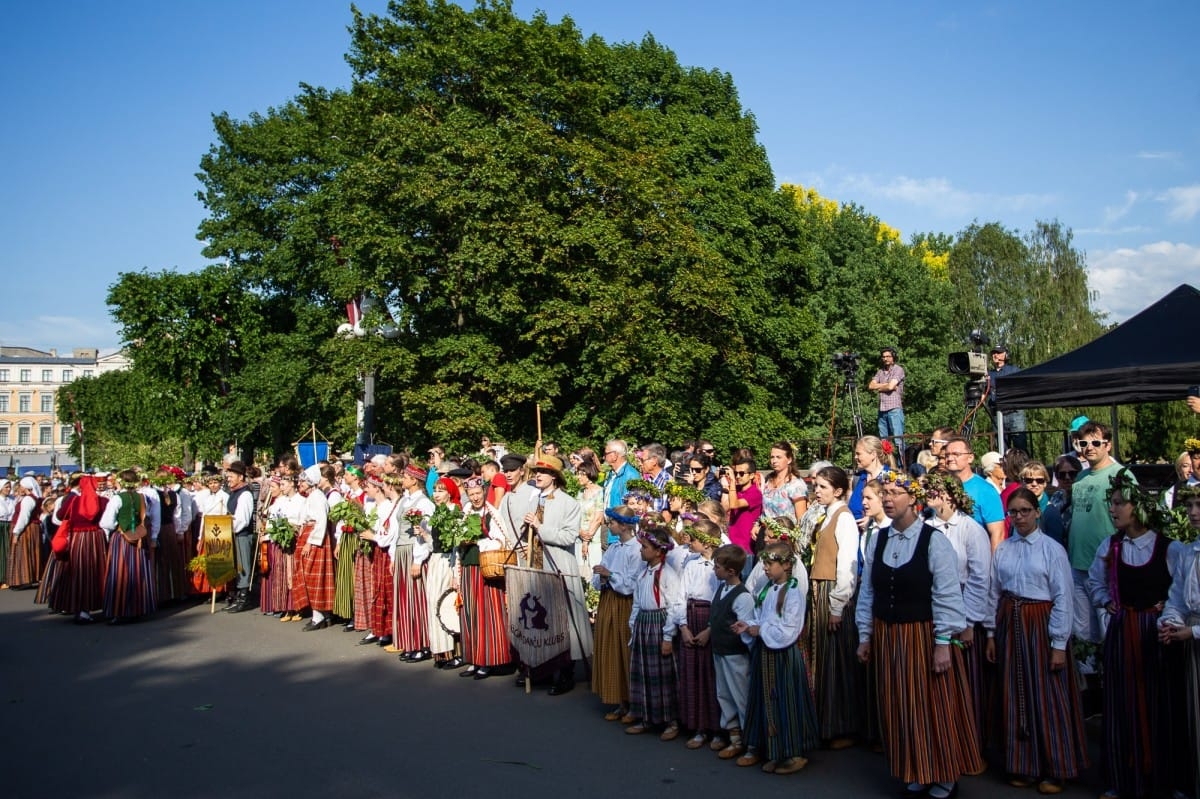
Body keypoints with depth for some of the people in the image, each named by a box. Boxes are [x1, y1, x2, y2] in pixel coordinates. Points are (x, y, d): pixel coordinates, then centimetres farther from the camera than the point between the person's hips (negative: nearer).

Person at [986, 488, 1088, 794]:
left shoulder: (1052, 549, -8)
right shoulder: (1002, 549, 4)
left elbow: (1063, 598, -9)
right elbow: (993, 593, 7)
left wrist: (1059, 643, -11)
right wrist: (991, 633, 6)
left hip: (1041, 624, -4)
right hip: (1009, 624, 4)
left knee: (1047, 699, 2)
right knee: (1015, 697, 11)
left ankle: (1054, 770, 20)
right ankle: (1022, 766, 25)